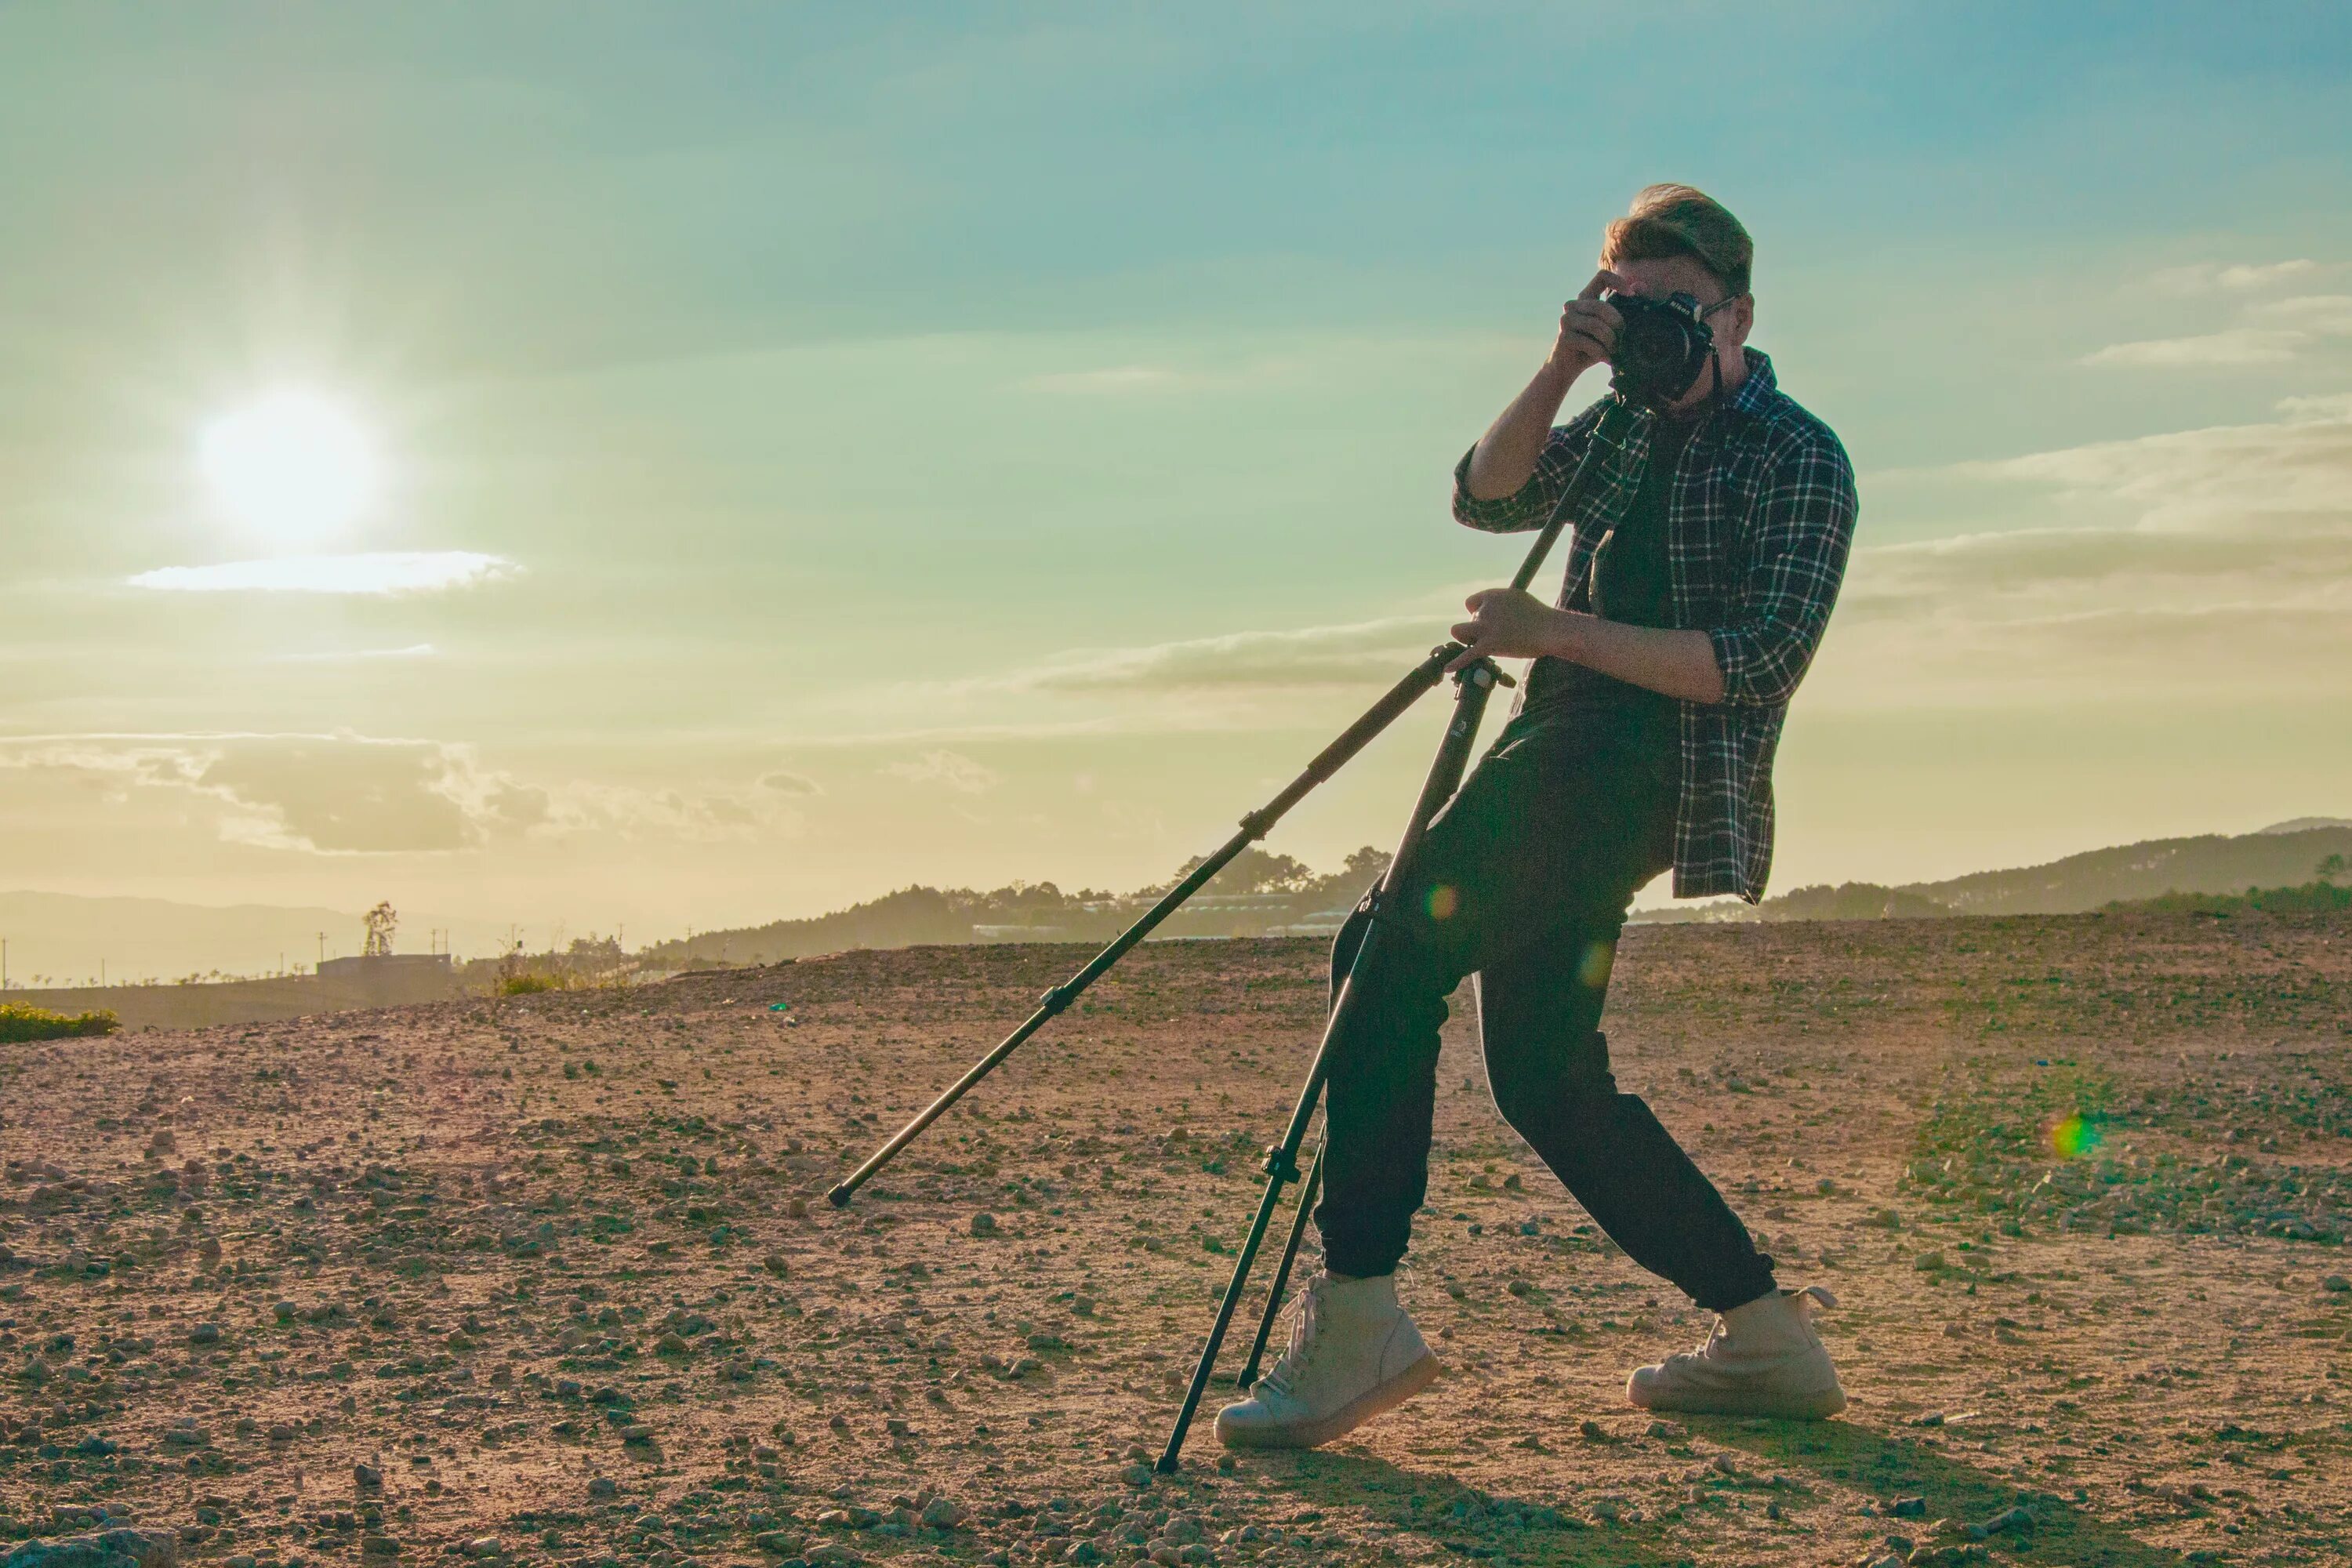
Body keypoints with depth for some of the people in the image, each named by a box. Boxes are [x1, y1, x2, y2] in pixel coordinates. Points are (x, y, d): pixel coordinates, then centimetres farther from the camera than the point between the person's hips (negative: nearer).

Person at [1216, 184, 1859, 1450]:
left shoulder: (1797, 460, -3)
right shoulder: (1626, 426, 21)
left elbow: (1757, 664, -14)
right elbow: (1487, 498, 7)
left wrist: (1553, 631, -17)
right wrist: (1562, 369, -7)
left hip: (1651, 761, -9)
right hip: (1568, 754, 9)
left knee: (1396, 949, -20)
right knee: (1542, 1069, 8)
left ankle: (1354, 1326, -21)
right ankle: (1766, 1337, 14)